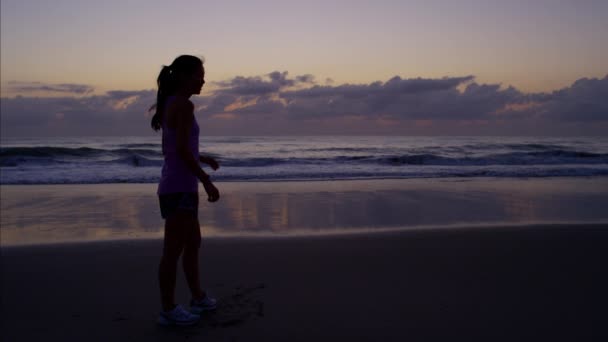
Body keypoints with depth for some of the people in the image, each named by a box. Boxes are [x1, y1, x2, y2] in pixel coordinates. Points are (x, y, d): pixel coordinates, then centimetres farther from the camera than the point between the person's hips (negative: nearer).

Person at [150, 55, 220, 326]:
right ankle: (168, 310, 12)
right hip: (180, 188, -10)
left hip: (176, 187, 10)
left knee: (193, 244, 19)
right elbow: (182, 149, -21)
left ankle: (198, 298, 32)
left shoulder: (170, 105, 15)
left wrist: (201, 158, 25)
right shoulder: (184, 105, -14)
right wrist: (207, 181, -17)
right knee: (173, 251, 0)